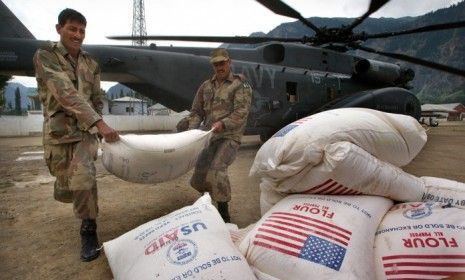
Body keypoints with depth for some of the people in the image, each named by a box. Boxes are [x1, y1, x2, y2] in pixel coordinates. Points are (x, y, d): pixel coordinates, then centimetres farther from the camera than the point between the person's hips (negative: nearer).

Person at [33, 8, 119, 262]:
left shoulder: (91, 64, 7)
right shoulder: (44, 56, -8)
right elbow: (66, 94, -23)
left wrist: (96, 128, 14)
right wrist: (99, 123, -33)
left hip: (86, 131, 2)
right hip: (58, 133, -1)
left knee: (83, 181, -19)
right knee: (64, 191, 11)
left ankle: (88, 232, -2)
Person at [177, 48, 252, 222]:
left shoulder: (240, 85, 0)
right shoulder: (206, 86, 15)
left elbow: (241, 112, -12)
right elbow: (197, 111, 14)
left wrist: (222, 124, -26)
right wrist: (191, 128, -5)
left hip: (229, 137, -6)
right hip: (209, 137, 6)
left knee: (217, 168, -26)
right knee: (199, 173, 5)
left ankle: (224, 214, -13)